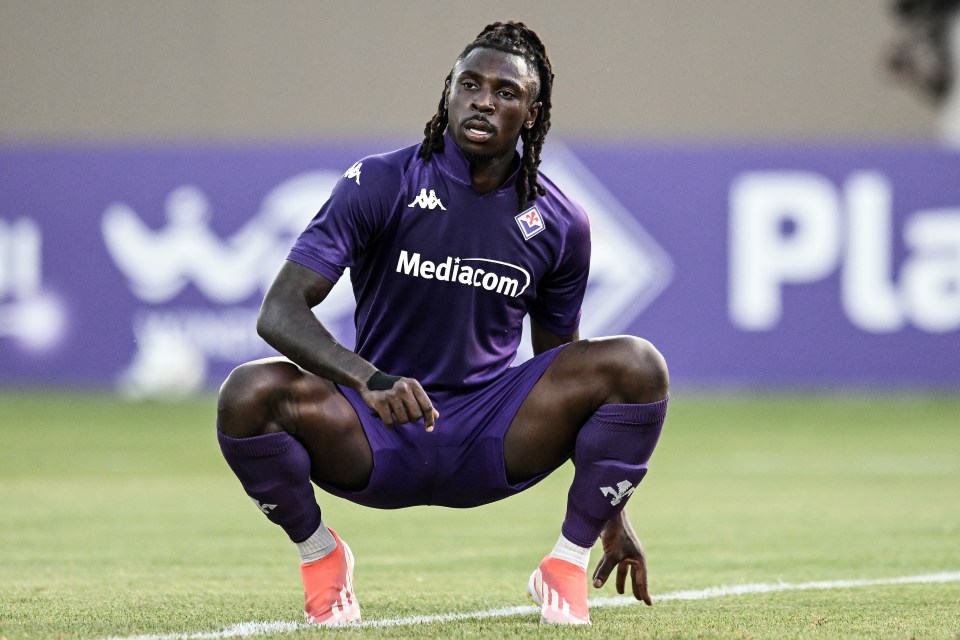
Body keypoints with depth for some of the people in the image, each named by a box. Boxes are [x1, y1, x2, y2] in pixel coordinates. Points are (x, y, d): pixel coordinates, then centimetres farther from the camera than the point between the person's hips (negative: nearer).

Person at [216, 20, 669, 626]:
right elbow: (280, 312, -16)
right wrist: (367, 379, -36)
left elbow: (567, 364, 15)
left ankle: (568, 563, -5)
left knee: (638, 364, -21)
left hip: (491, 441, 2)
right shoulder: (380, 184, -8)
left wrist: (612, 517, 13)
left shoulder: (559, 223, 2)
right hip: (378, 438, -2)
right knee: (249, 393, -32)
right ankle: (319, 553, -2)